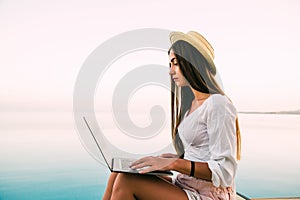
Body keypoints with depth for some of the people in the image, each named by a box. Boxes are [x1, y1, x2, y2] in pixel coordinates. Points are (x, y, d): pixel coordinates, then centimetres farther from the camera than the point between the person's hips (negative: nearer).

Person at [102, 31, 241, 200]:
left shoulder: (218, 105, -15)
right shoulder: (192, 103, 14)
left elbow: (225, 173, -18)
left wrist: (174, 164, -23)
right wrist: (177, 158, 5)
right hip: (185, 186, 8)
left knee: (126, 181, -21)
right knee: (118, 175, -7)